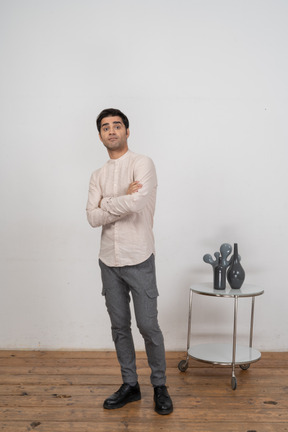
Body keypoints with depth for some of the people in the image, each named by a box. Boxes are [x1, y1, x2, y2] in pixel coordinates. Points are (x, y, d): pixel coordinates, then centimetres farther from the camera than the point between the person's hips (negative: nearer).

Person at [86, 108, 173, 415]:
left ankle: (159, 386, 19)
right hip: (109, 260, 5)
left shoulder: (142, 164, -8)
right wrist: (123, 200, -13)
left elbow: (136, 203, -25)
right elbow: (93, 218, -4)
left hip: (139, 259, -5)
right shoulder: (98, 176, 9)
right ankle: (130, 386, 27)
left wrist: (106, 203, -9)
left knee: (148, 326, 0)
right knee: (119, 326, 12)